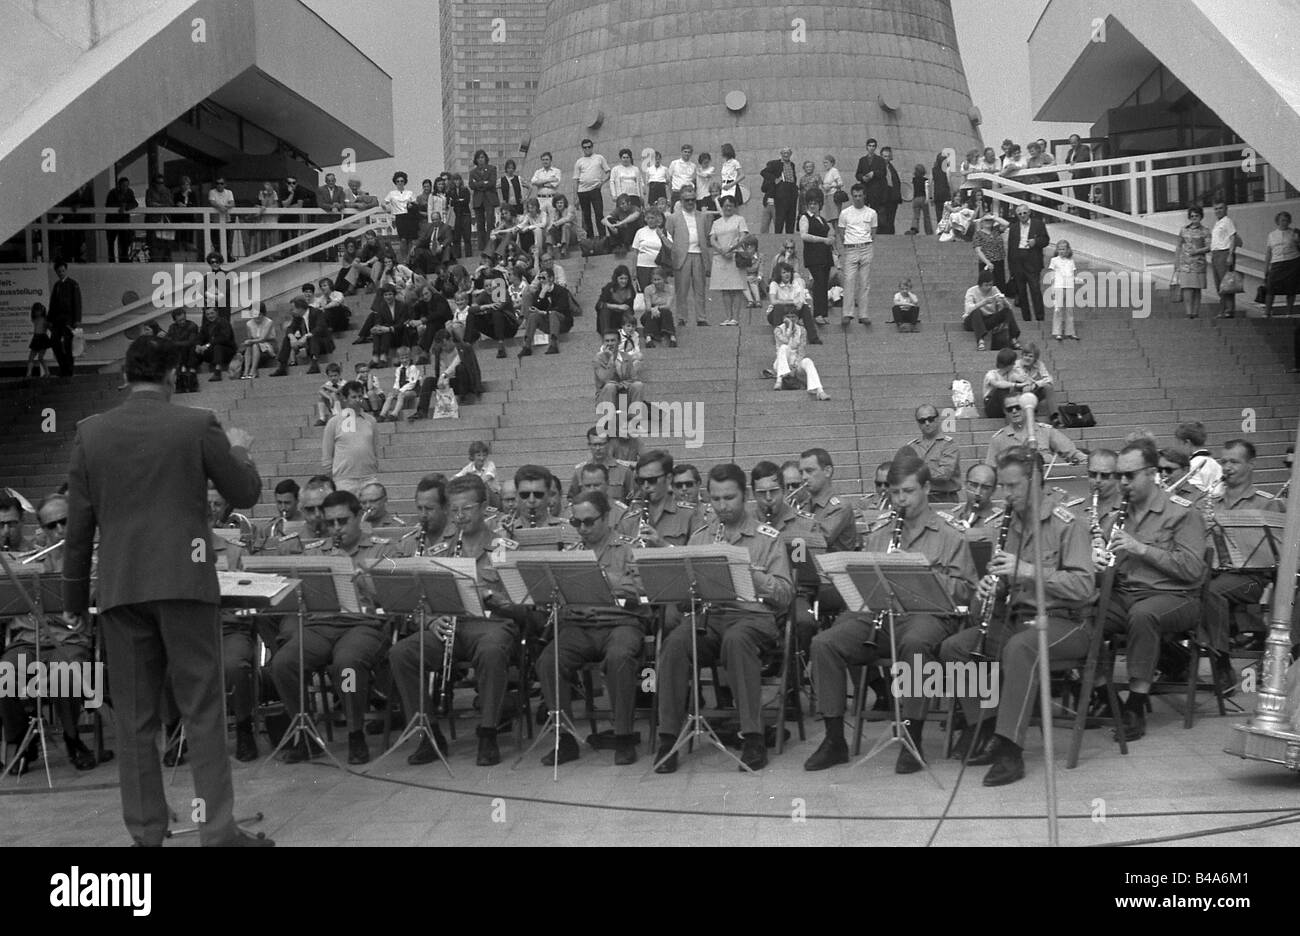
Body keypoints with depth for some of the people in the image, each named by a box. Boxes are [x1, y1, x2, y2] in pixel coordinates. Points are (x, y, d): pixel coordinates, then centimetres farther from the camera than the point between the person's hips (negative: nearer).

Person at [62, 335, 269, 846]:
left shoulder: (90, 432, 4)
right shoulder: (198, 425, -4)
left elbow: (78, 525, 6)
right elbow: (245, 494, 4)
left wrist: (74, 600, 13)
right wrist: (239, 450, 23)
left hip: (120, 589, 3)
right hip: (184, 582, -2)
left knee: (134, 717, 10)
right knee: (203, 711, 3)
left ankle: (146, 831, 15)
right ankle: (217, 829, 4)